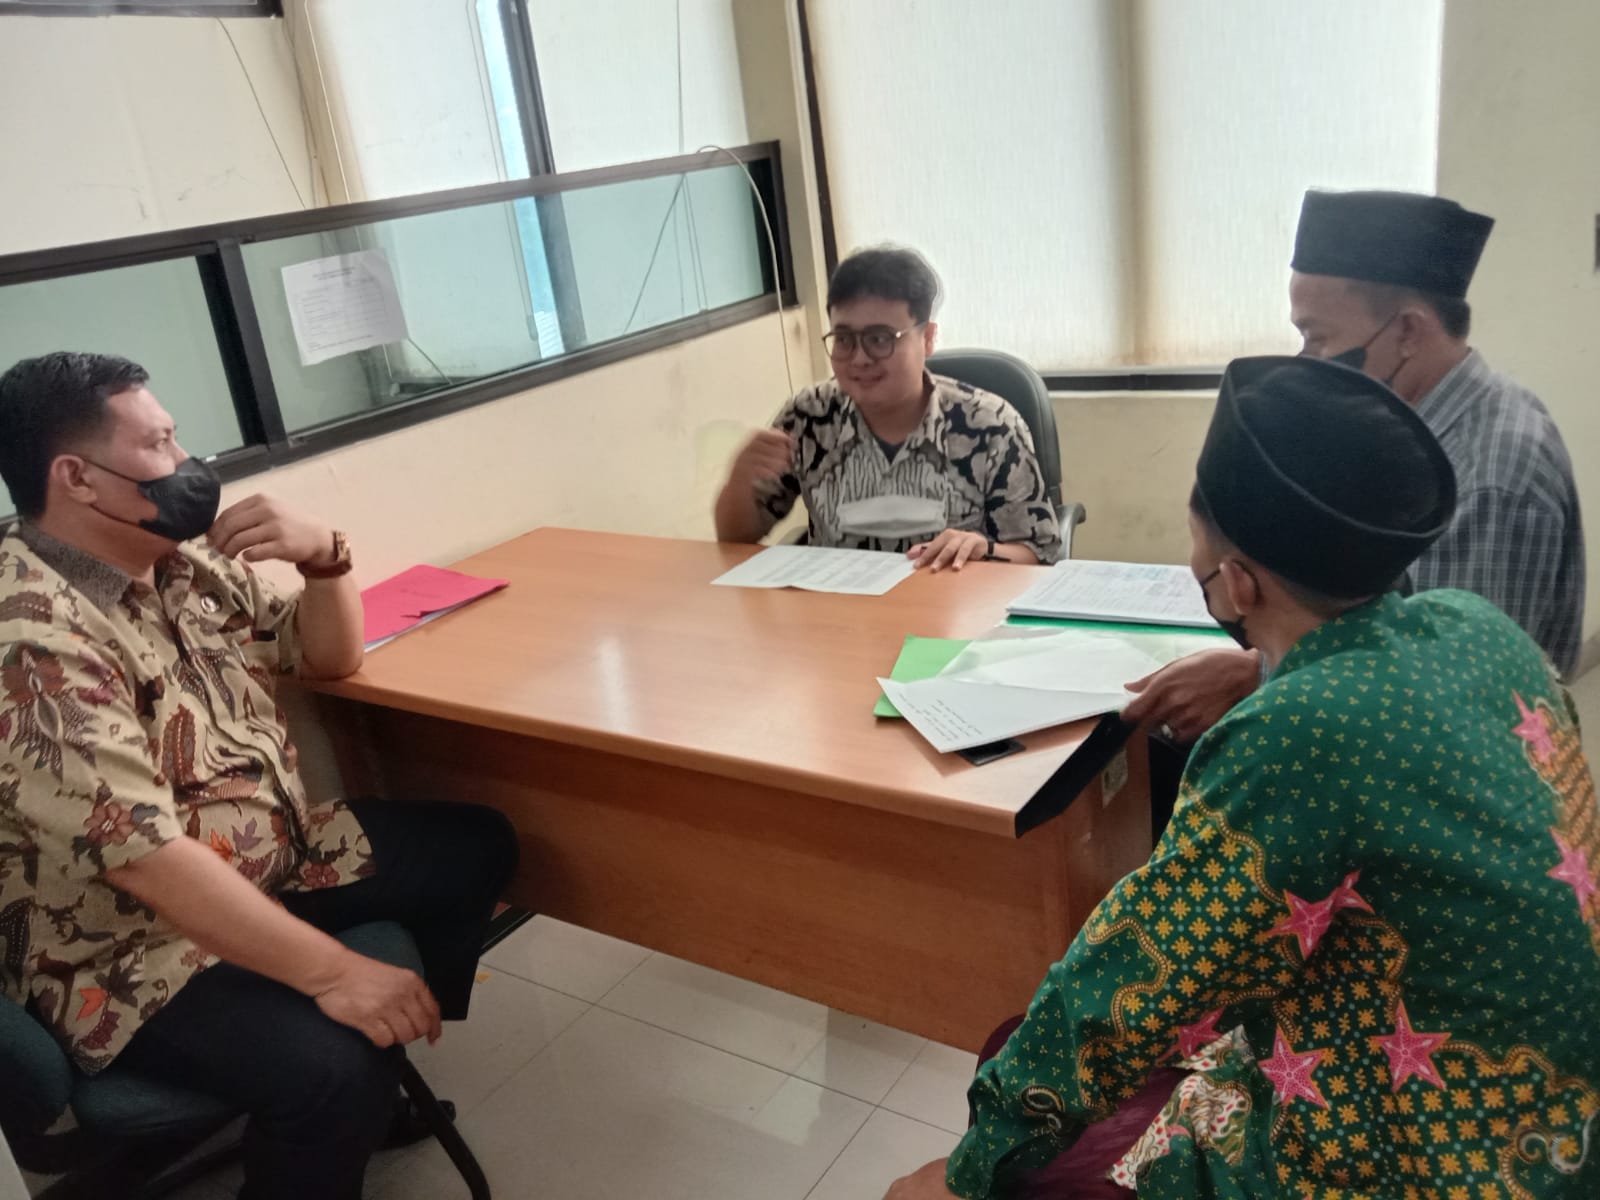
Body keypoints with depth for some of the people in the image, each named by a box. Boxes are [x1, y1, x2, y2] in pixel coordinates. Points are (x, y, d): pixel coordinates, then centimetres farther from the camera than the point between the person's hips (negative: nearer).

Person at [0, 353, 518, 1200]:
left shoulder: (185, 562, 1)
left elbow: (331, 657, 10)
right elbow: (143, 856, -31)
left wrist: (323, 556, -12)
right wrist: (331, 972, -33)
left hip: (279, 858, 9)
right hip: (136, 945, -9)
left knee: (476, 848, 9)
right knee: (332, 1072, -31)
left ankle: (391, 1054, 22)